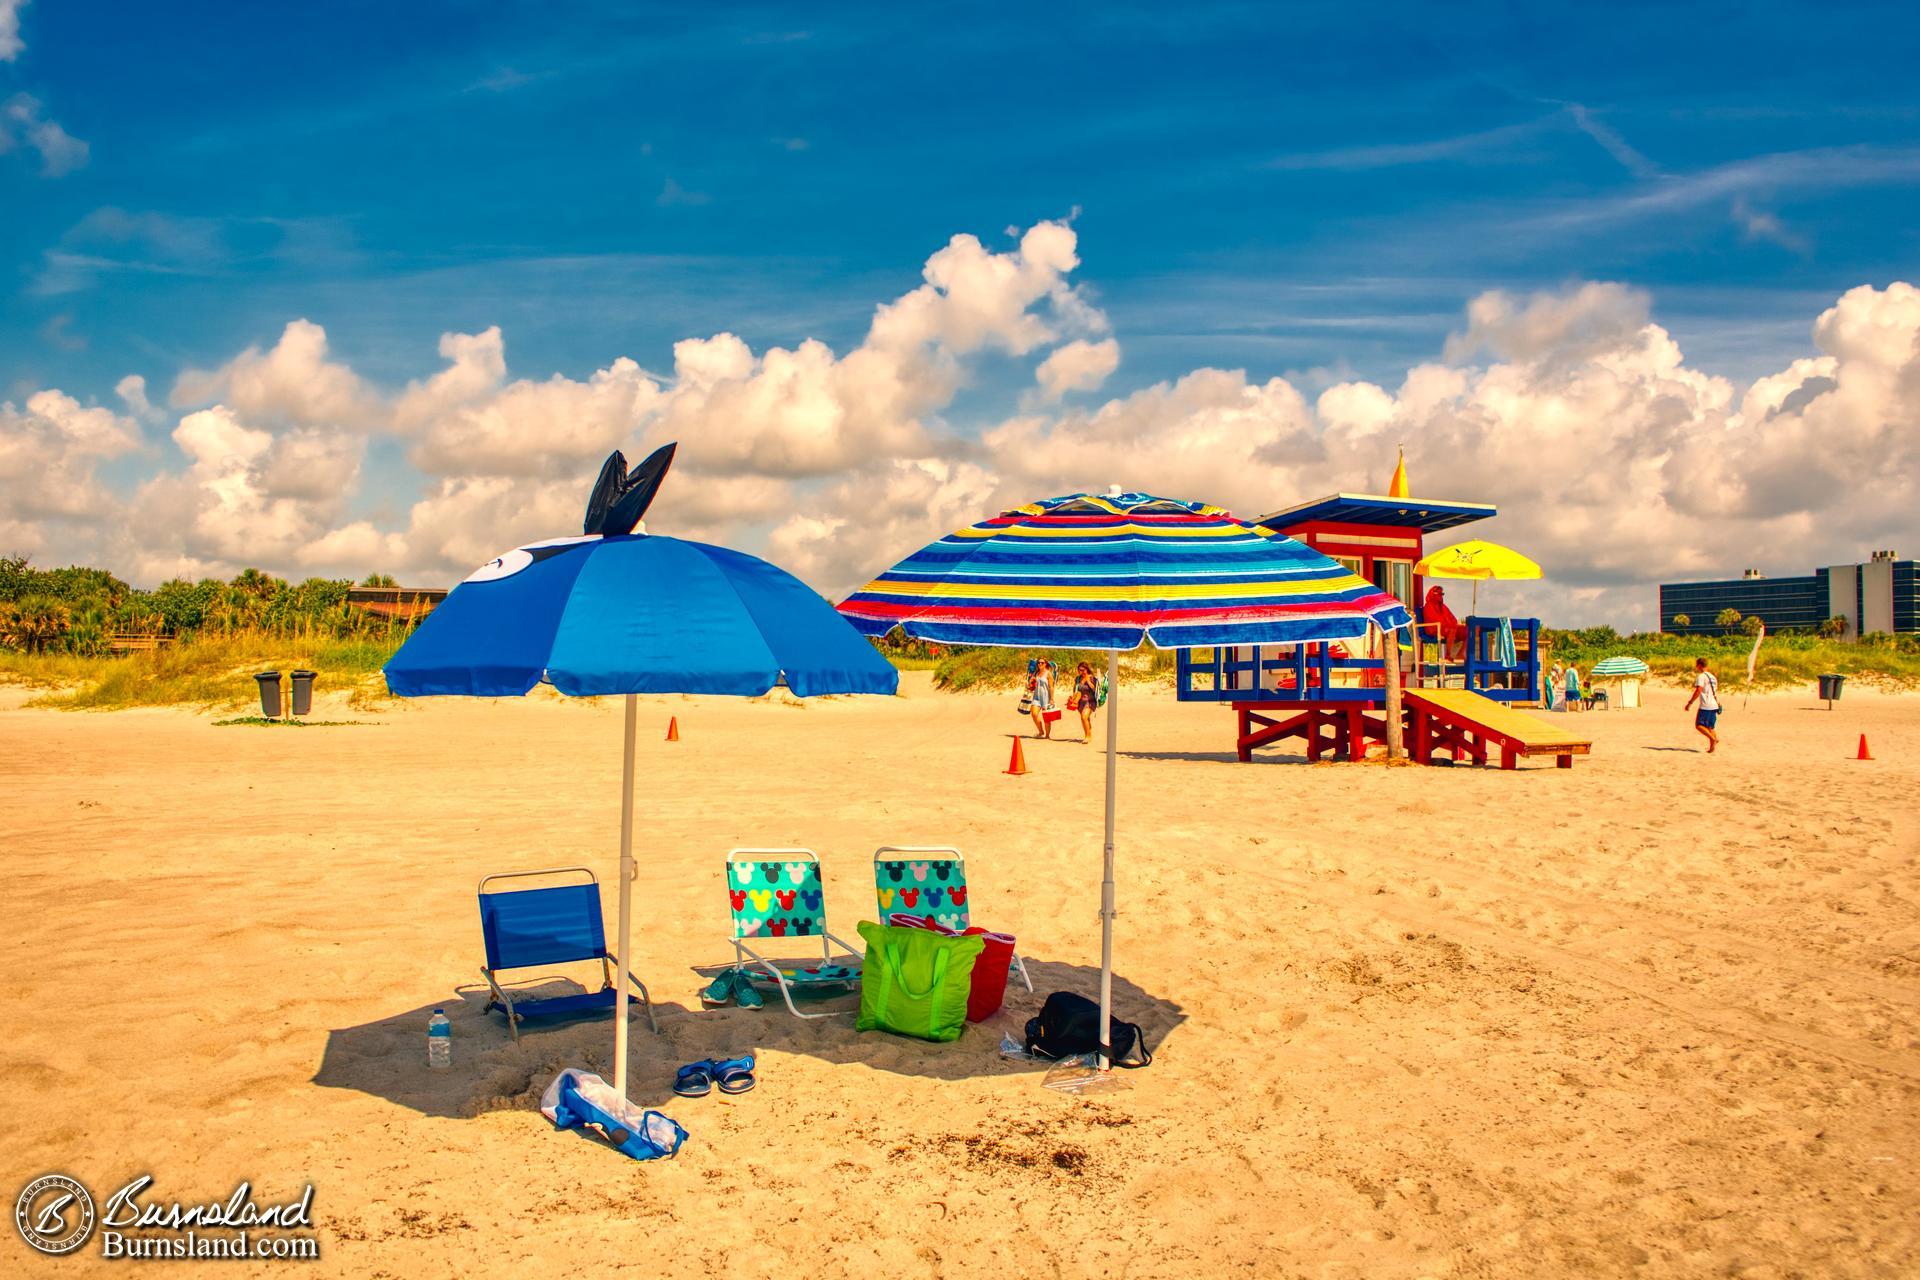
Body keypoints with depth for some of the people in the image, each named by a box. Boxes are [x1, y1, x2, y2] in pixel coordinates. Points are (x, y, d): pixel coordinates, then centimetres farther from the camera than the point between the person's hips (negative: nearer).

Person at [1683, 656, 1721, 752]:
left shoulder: (1701, 676, -9)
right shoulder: (1712, 676, 17)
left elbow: (1698, 691, -19)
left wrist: (1690, 703, -16)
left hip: (1705, 706, -8)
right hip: (1714, 705, 8)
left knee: (1699, 725, -5)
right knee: (1710, 727, 10)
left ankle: (1714, 739, -19)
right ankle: (1711, 747, 7)